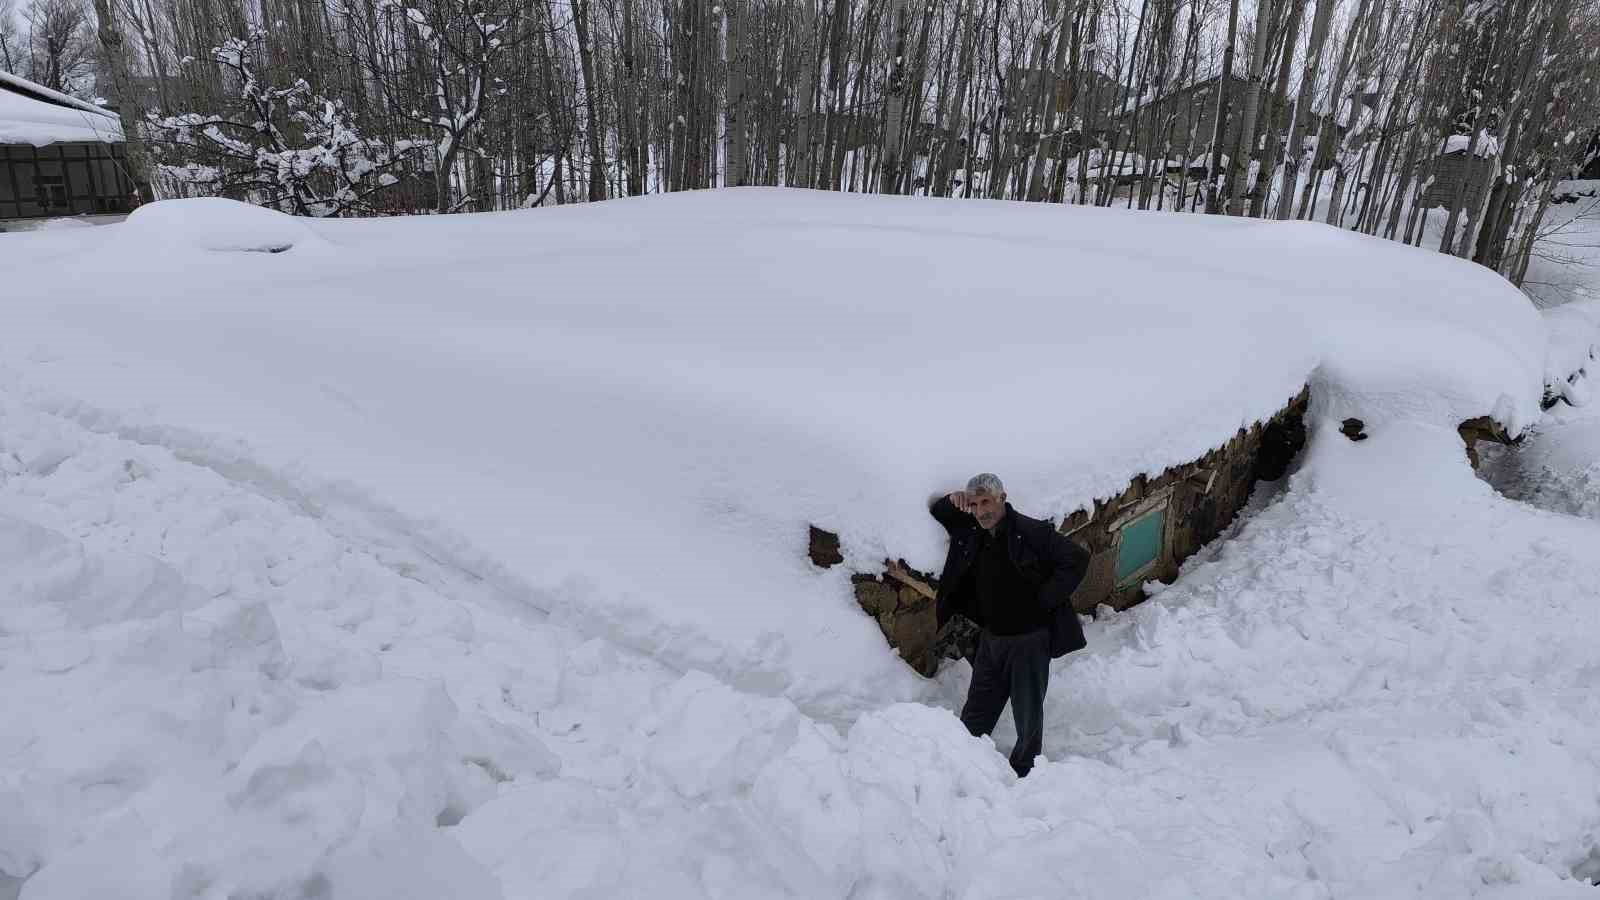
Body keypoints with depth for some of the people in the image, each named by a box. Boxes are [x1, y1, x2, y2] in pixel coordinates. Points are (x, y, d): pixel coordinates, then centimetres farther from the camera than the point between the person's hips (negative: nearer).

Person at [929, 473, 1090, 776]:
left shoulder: (1033, 532, -17)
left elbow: (1077, 559, -16)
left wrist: (1043, 601, -15)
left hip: (1029, 639, -5)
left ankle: (1024, 772, 29)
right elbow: (935, 512, 14)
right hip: (991, 636, 5)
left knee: (1028, 714, 10)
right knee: (977, 711, 16)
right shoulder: (969, 533, 0)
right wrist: (952, 501, -11)